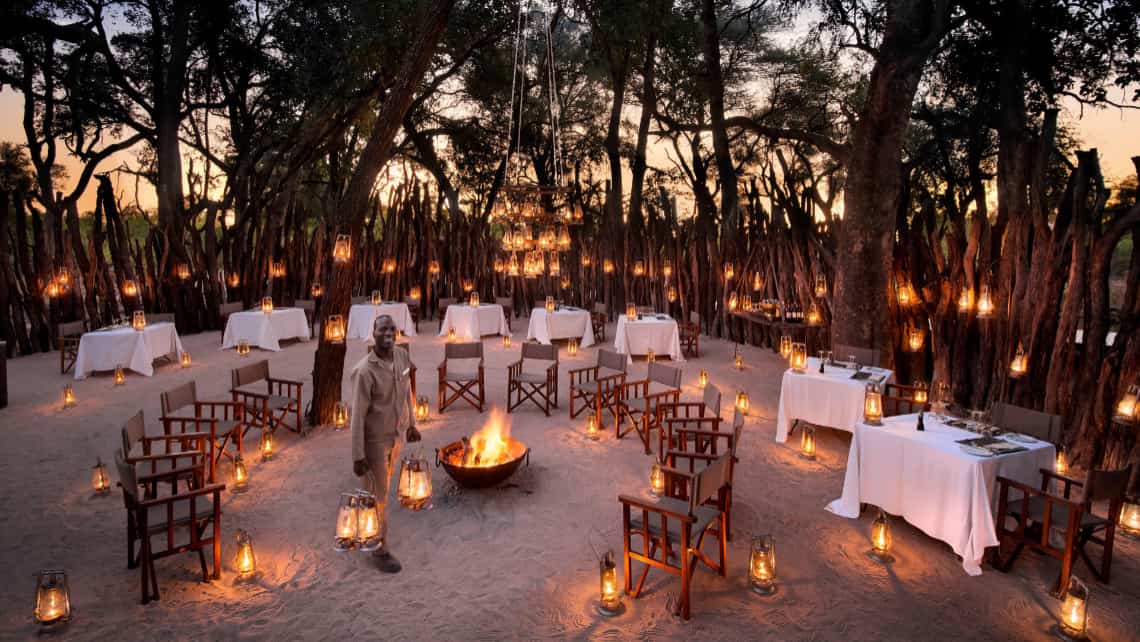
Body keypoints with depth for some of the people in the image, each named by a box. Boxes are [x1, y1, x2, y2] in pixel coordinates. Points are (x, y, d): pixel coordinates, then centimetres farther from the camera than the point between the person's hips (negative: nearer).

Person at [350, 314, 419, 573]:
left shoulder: (402, 356, -8)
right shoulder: (364, 370, -28)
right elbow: (358, 415, -22)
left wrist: (411, 424, 16)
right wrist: (357, 455, -18)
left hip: (396, 434, 7)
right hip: (374, 440, -7)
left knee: (382, 485, 26)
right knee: (378, 494, 6)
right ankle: (380, 549, 24)